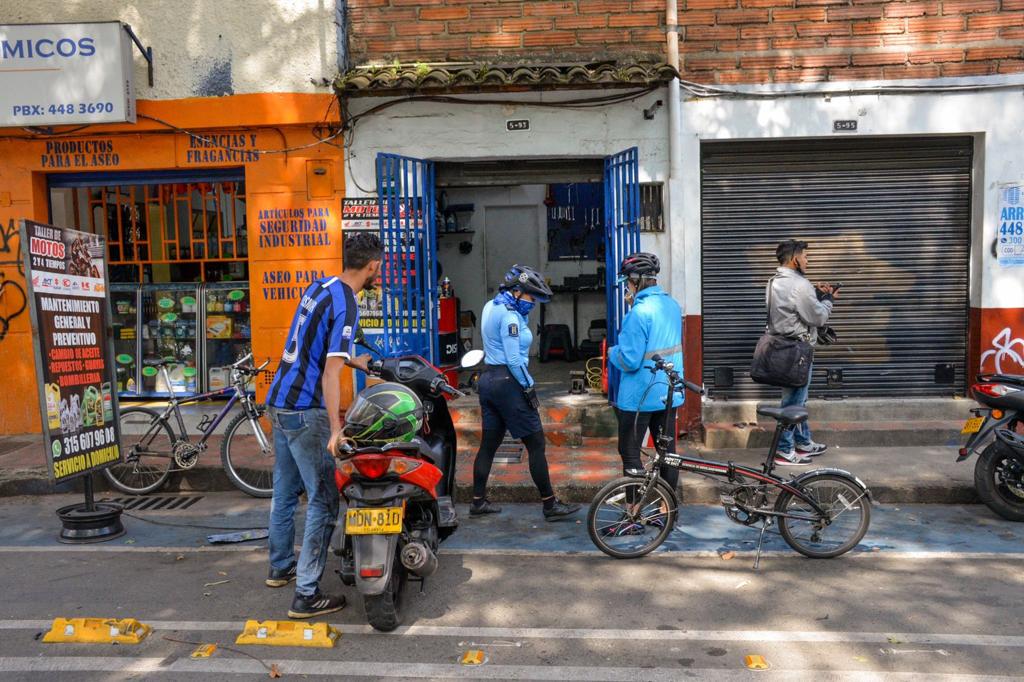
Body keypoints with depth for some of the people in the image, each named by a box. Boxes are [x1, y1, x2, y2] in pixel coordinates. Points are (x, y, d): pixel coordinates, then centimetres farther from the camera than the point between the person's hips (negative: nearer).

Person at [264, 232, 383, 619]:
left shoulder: (319, 286, 8)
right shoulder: (346, 305, -19)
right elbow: (330, 373, -25)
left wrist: (354, 361, 32)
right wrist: (336, 429, -27)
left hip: (279, 402, 9)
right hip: (306, 412, -9)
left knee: (285, 491, 21)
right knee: (324, 502, -2)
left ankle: (280, 566, 37)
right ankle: (306, 595, 2)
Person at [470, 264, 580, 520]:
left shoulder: (491, 307, 12)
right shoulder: (509, 316, -16)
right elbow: (514, 360, -19)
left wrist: (522, 311, 8)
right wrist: (529, 388, -12)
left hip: (488, 379, 10)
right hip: (508, 382, -9)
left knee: (489, 444, 14)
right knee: (536, 444, -2)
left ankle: (478, 502, 20)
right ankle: (550, 505, 5)